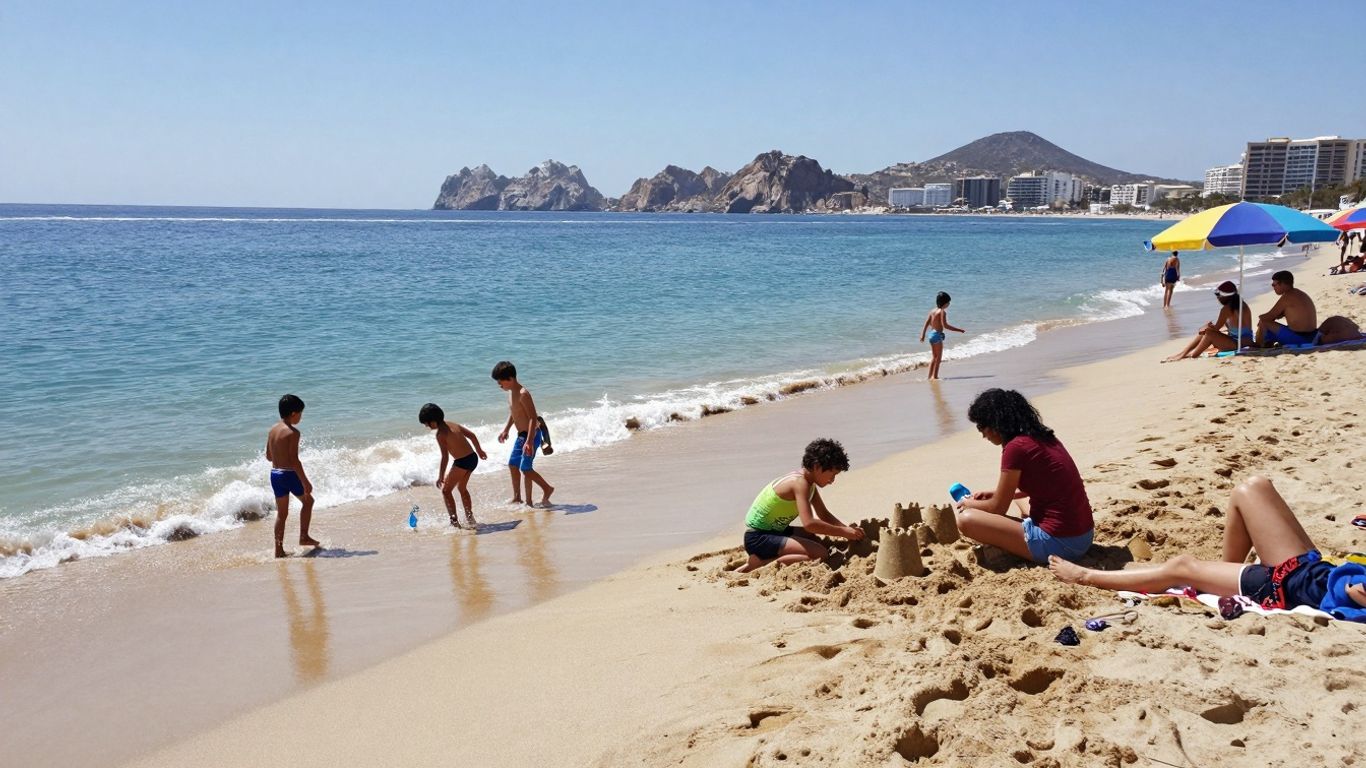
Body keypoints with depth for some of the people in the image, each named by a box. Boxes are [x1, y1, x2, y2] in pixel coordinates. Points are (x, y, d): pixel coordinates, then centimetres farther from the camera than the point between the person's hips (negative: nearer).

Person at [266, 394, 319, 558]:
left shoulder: (272, 430, 7)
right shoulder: (293, 432, -16)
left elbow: (268, 456, 13)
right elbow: (294, 460, -20)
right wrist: (305, 482, -15)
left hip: (274, 473, 7)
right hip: (289, 474, -7)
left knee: (281, 513, 14)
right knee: (307, 500, 18)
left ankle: (279, 550, 14)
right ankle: (304, 537, 17)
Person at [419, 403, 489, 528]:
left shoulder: (440, 434, -13)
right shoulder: (453, 425, 10)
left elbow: (445, 457, -18)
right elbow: (472, 435, 16)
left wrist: (441, 476, -15)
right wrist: (479, 450, 29)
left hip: (462, 462, -8)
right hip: (473, 457, 8)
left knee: (446, 491, 5)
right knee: (462, 488, 28)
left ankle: (454, 521, -1)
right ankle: (470, 518, 32)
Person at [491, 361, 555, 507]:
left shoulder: (523, 394, -24)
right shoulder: (510, 392, 6)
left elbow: (533, 418, -27)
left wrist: (529, 441, -31)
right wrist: (506, 430, 24)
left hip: (531, 435, -10)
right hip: (521, 435, 10)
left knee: (525, 468, -7)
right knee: (512, 464, 15)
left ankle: (547, 489, 10)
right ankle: (517, 497, 26)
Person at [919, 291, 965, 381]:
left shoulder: (933, 310, 9)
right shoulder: (942, 312, -14)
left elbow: (926, 324, 10)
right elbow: (945, 325, -22)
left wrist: (922, 335, 14)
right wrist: (959, 330, -20)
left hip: (931, 334, 8)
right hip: (937, 335, -8)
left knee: (934, 357, 18)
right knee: (938, 357, 0)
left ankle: (930, 376, 20)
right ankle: (934, 376, -2)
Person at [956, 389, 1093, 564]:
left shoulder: (1015, 448, -15)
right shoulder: (1044, 438, 9)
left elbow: (998, 508, -5)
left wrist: (969, 504, 14)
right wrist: (997, 494, 28)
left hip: (1058, 543, -9)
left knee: (966, 519, -12)